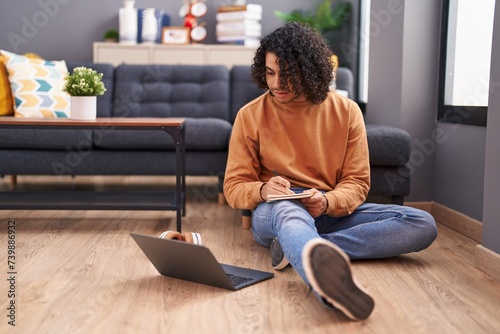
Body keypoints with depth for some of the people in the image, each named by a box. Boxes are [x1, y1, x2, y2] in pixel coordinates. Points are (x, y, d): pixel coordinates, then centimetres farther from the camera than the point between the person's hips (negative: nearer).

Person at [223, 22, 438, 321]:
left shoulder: (346, 111, 1)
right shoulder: (251, 116, -1)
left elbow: (357, 183, 1)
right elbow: (234, 187, 0)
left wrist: (327, 202, -22)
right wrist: (262, 190, -24)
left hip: (333, 211, 3)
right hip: (275, 211, -3)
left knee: (423, 225, -19)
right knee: (287, 209, -40)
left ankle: (297, 248, -33)